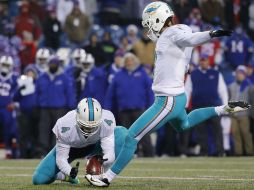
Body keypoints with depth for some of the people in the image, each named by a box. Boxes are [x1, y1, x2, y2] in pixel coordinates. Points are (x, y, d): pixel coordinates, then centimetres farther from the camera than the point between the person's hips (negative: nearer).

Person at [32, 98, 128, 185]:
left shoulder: (106, 122, -34)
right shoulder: (65, 127, -38)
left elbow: (109, 153, -32)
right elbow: (61, 158, -28)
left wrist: (102, 161, -54)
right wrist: (69, 171, -47)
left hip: (93, 145, 1)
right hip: (70, 148, -1)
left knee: (121, 133, -28)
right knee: (39, 179, -14)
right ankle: (65, 175, 20)